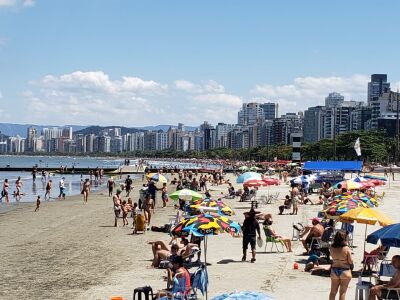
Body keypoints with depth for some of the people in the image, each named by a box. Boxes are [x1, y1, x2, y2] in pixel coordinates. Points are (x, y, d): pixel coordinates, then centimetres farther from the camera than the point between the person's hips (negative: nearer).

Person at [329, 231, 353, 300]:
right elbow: (350, 261, -12)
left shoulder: (332, 248, -8)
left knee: (333, 292, 16)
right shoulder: (347, 249, -17)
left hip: (334, 271, 3)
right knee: (342, 292, 6)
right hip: (345, 271, -3)